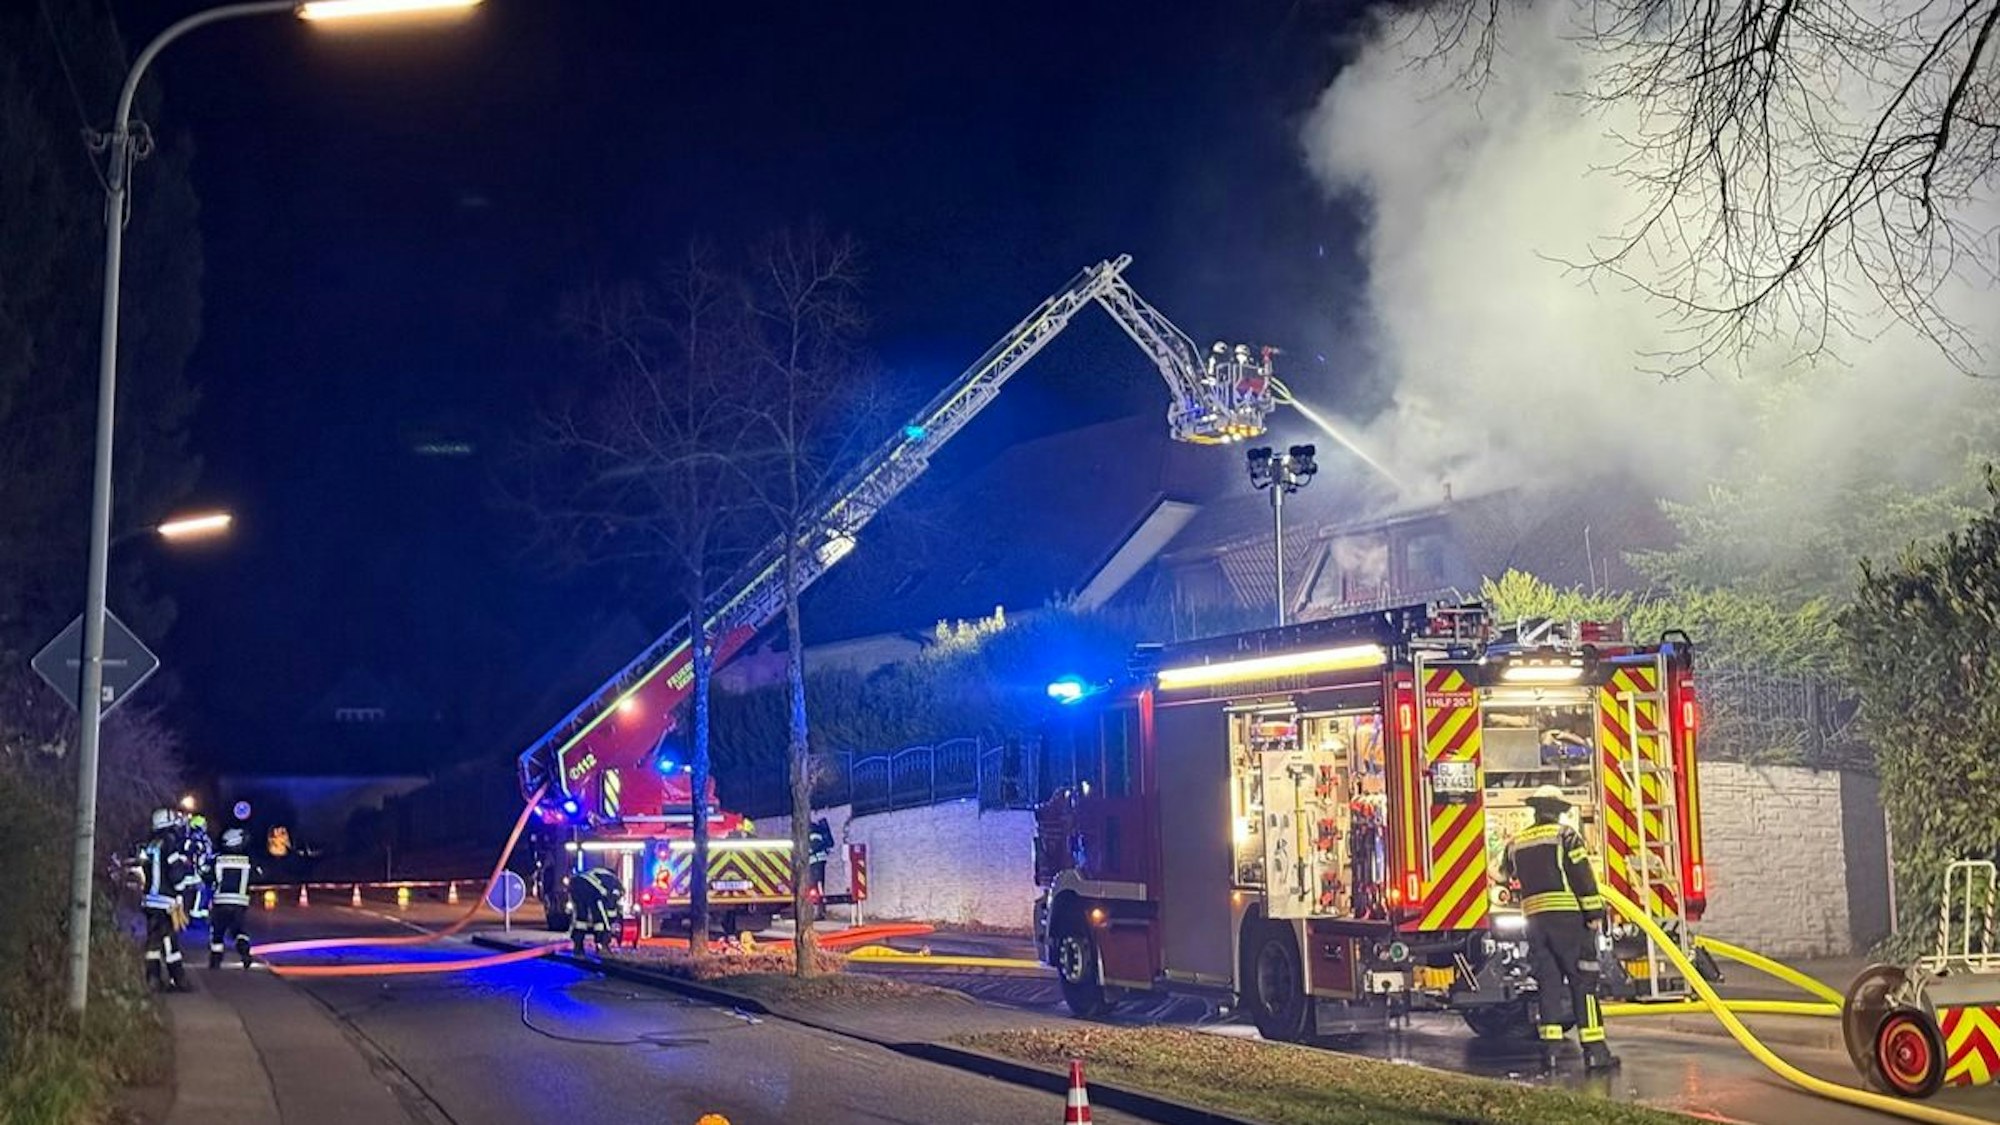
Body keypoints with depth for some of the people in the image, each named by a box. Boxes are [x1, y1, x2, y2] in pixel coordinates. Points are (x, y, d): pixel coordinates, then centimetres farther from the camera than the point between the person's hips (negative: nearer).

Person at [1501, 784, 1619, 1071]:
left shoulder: (1516, 842, 13)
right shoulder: (1564, 835, -4)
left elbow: (1506, 876, 26)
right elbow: (1583, 877, -11)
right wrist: (1595, 913, -10)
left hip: (1535, 921, 5)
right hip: (1568, 918, -5)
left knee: (1548, 985, 8)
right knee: (1583, 984, -3)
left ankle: (1549, 1048, 4)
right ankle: (1594, 1050, -8)